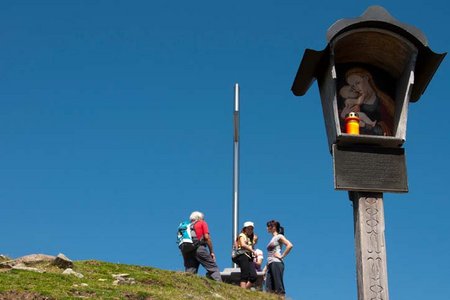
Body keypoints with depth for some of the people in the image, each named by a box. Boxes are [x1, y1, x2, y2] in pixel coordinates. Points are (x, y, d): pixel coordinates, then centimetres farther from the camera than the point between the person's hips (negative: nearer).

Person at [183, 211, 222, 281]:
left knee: (189, 273, 4)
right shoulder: (202, 223, 14)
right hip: (199, 248, -5)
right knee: (213, 268, -4)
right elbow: (207, 237, 0)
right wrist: (211, 252, 2)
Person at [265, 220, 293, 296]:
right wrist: (266, 268, 19)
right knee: (269, 288, -2)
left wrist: (282, 256, -14)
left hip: (276, 263, -8)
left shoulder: (279, 236, 1)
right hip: (270, 264, 8)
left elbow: (290, 245, -15)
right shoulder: (272, 239, 24)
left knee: (278, 286, -11)